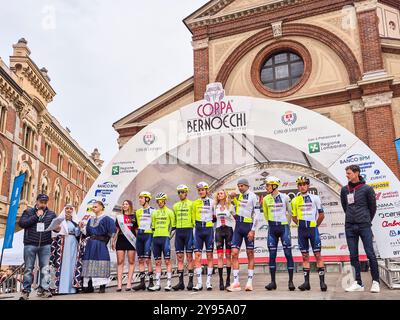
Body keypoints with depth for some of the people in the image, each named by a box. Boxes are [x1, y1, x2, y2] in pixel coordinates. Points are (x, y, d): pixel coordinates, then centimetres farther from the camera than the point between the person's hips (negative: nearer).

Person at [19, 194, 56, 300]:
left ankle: (44, 289, 5)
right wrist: (36, 216, -12)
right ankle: (26, 290, 11)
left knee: (45, 268, 0)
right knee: (28, 268, 4)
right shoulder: (28, 212, 7)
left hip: (45, 245, 1)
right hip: (30, 244, -1)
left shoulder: (51, 214, 11)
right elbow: (22, 223, -7)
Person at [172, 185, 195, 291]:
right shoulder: (175, 206, 16)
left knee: (189, 256, -3)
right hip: (178, 231, 5)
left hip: (188, 230, -4)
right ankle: (181, 282, 9)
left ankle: (191, 281, 2)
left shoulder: (191, 204, 2)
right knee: (179, 257, 5)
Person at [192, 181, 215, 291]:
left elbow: (216, 217, 11)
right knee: (197, 256, -3)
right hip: (198, 230, 2)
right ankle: (199, 283, 2)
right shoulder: (195, 203, 11)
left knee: (209, 256, 1)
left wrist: (214, 218, -7)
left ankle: (208, 282, 7)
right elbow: (193, 218, 16)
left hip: (209, 229, -2)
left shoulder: (212, 202, 5)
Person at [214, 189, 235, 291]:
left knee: (228, 255, -1)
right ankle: (221, 280, -4)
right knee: (220, 256, -4)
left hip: (228, 230, -1)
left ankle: (228, 280, 5)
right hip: (218, 230, 1)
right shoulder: (215, 207, 9)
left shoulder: (230, 206, 4)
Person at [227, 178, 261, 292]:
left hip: (248, 226, -6)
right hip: (238, 226, 6)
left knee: (250, 254, 3)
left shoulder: (253, 196, -6)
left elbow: (257, 214, -11)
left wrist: (253, 230, -16)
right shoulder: (240, 195, 13)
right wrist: (233, 198, 14)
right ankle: (236, 283, 0)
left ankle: (249, 282, 8)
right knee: (234, 253, -2)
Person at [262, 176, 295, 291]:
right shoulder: (266, 199, 5)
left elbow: (290, 212, 9)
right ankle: (273, 281, 10)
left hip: (284, 227, -3)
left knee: (288, 254, -2)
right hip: (272, 228, 3)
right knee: (272, 255, 3)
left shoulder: (285, 197, -2)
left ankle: (291, 281, 4)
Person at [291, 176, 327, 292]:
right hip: (301, 230, 3)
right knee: (305, 256, 6)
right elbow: (294, 217, 17)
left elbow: (321, 215, 5)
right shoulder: (295, 200, 6)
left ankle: (322, 281, -1)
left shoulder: (315, 198, 0)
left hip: (313, 229, -3)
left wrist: (315, 225, 9)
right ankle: (306, 282, 10)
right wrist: (301, 225, 11)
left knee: (318, 255, -4)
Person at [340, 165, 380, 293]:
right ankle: (358, 283, 12)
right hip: (350, 227, 4)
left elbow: (373, 207, 6)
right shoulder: (344, 190, 7)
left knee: (370, 254, -2)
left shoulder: (367, 189, -3)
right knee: (353, 256, 5)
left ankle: (375, 282, 8)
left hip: (364, 226, -3)